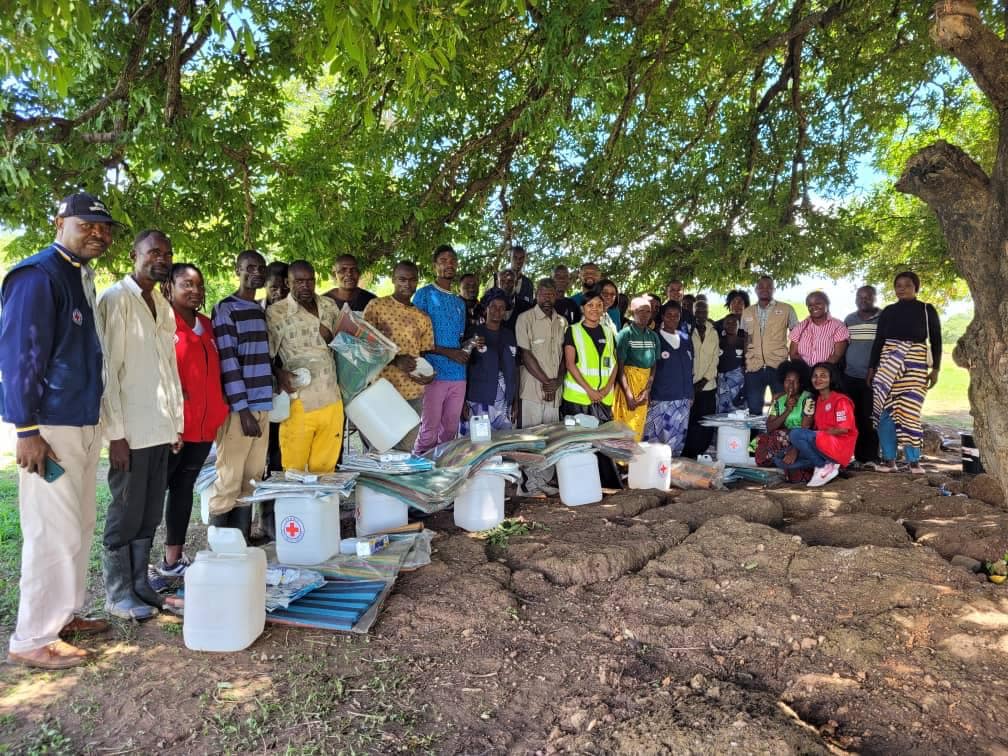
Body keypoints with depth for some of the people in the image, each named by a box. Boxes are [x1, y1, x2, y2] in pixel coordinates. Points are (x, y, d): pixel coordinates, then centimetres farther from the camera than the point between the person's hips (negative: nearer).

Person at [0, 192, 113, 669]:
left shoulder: (81, 278, 14)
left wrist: (94, 423, 17)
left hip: (84, 422, 9)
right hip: (50, 426, -9)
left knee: (79, 526, 15)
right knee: (54, 531, -4)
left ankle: (66, 613, 28)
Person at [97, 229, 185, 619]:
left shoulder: (164, 306, 15)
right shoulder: (116, 299, -8)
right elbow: (108, 369, -13)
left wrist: (177, 422, 13)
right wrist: (115, 432, -15)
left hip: (161, 428, 7)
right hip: (131, 429, -7)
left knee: (150, 514, 13)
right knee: (126, 513, 3)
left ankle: (139, 584, 25)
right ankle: (118, 594, 16)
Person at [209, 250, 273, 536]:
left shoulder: (262, 311, 18)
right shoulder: (225, 309, -4)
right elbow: (227, 361, -11)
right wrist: (243, 410, -15)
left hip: (262, 404, 7)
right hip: (238, 407, -7)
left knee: (251, 480, 8)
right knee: (229, 481, -4)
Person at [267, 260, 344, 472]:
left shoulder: (330, 306, 10)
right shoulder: (276, 313, -4)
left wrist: (331, 337, 2)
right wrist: (279, 372, -17)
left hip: (331, 400, 4)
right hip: (299, 402, -4)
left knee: (325, 468, 12)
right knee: (294, 469, 2)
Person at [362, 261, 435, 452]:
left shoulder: (423, 318, 15)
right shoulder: (376, 306, 0)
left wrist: (428, 373, -6)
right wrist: (395, 360, -18)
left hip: (413, 393, 4)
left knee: (407, 449, 8)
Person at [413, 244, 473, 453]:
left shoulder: (460, 302, 19)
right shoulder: (424, 294, 0)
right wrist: (448, 352, -13)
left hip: (458, 375, 6)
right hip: (434, 374, -6)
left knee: (450, 429, 8)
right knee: (429, 429, -7)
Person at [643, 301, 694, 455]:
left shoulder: (686, 339, 13)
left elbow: (690, 369, 18)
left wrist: (690, 394, 15)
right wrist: (648, 395, -6)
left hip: (683, 399, 5)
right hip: (659, 399, -4)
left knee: (677, 442, 6)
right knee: (654, 440, -7)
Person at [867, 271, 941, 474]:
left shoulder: (927, 310, 6)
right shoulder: (888, 311, 11)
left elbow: (936, 341, 6)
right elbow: (878, 341, 12)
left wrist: (935, 369, -1)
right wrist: (871, 368, 7)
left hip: (916, 364, -2)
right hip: (888, 362, 2)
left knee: (909, 412, -6)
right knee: (886, 411, -3)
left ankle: (914, 460, 4)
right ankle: (889, 459, 3)